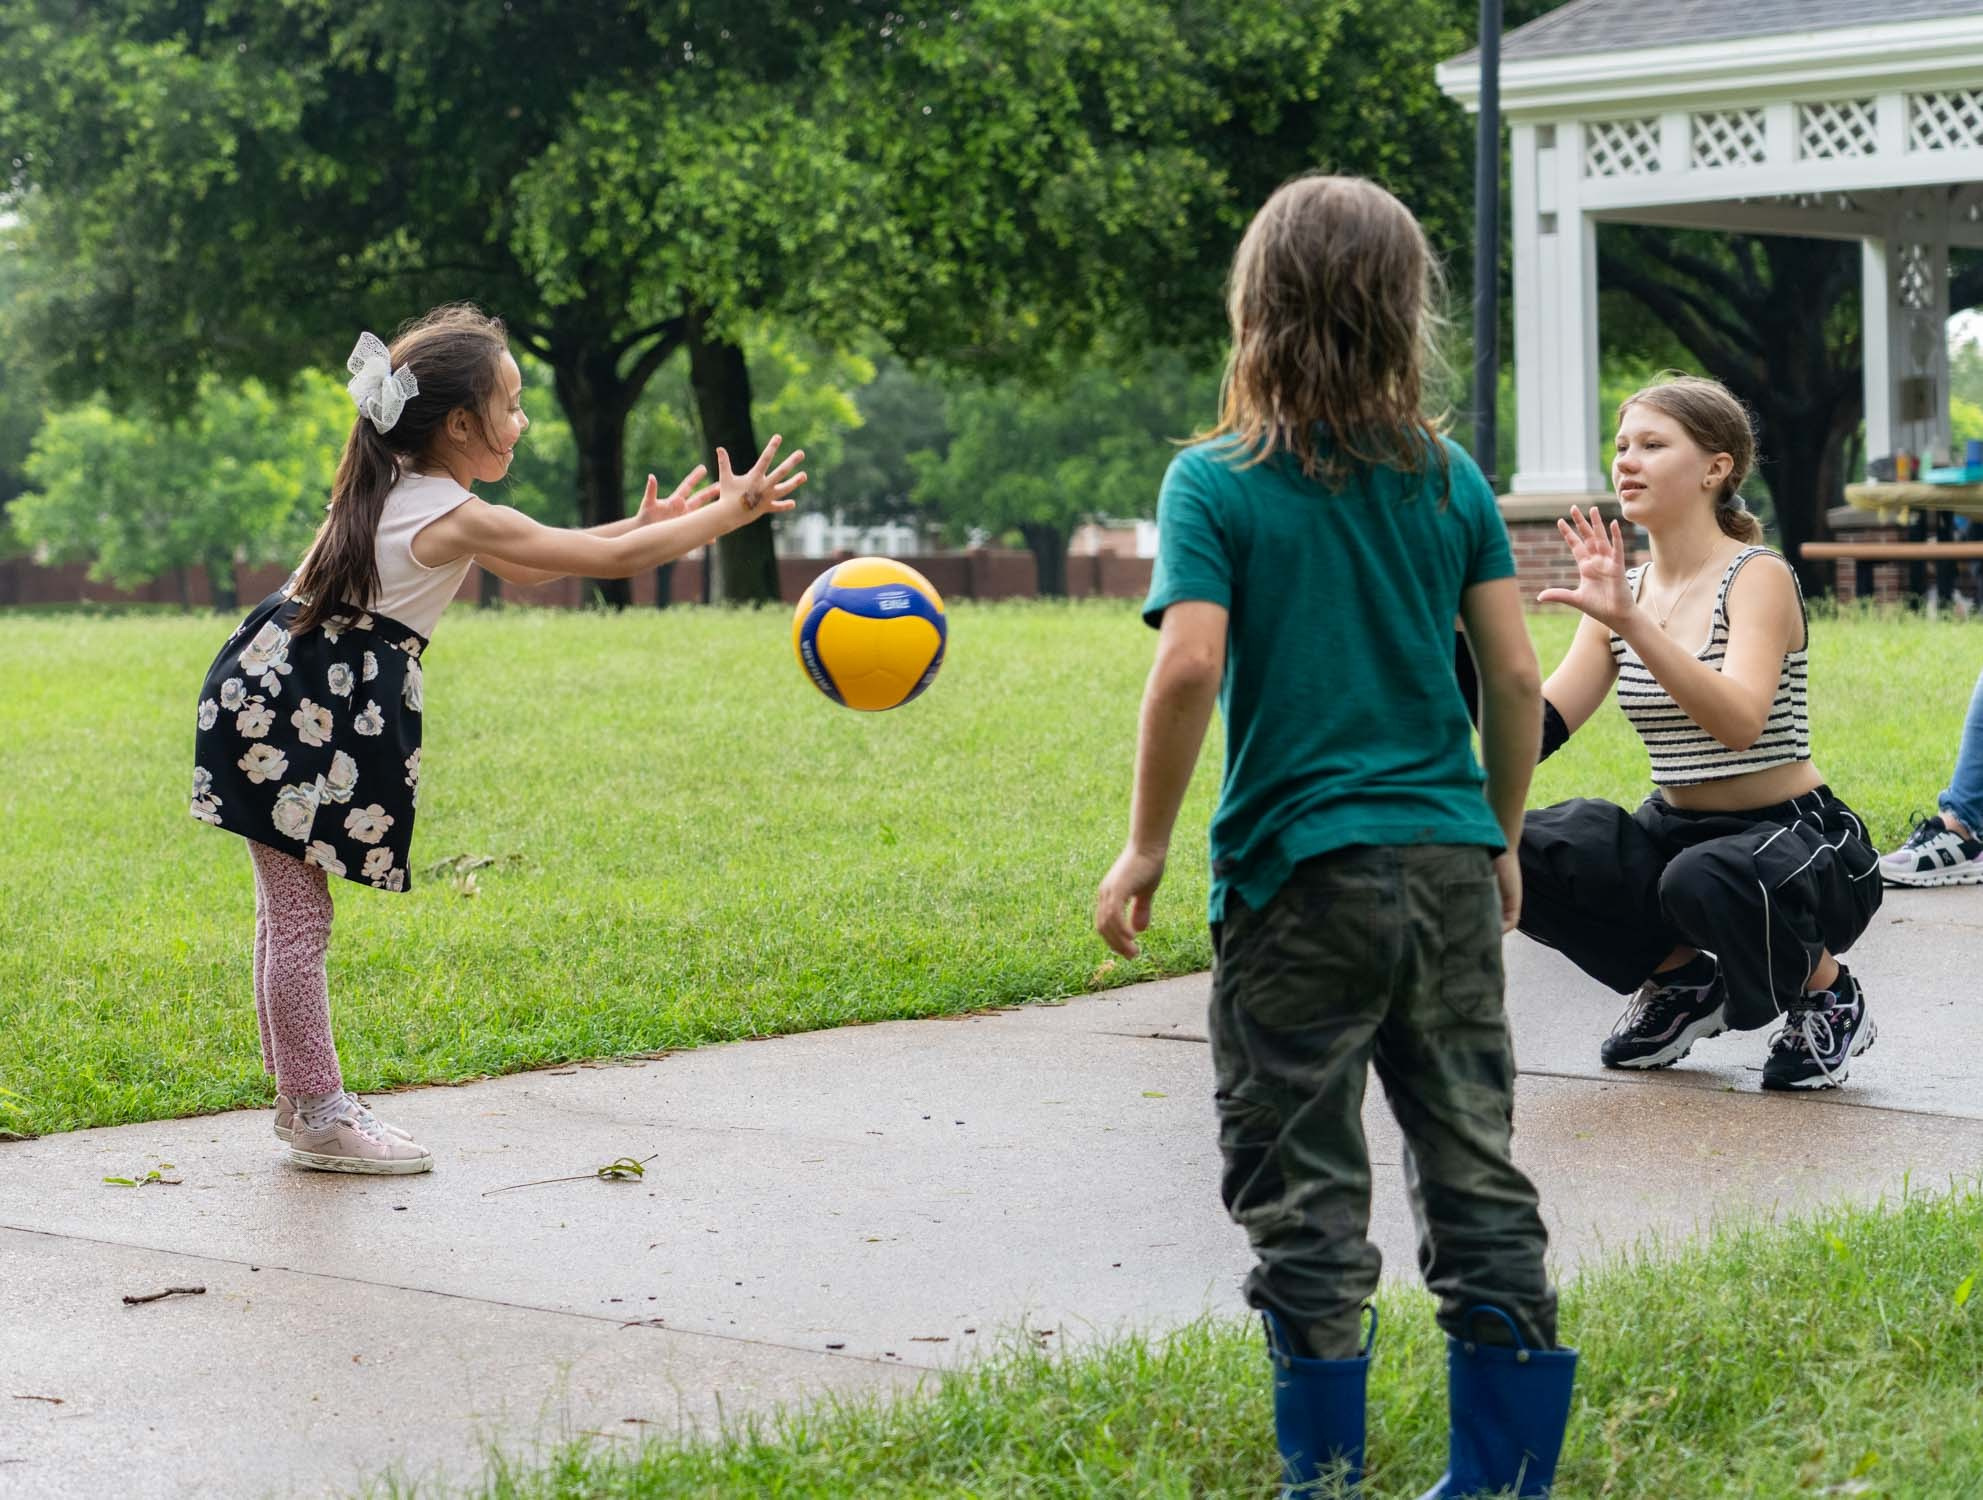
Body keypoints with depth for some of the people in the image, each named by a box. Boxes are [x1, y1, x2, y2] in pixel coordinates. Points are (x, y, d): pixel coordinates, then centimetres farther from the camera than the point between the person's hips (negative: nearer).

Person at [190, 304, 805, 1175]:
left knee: (290, 914, 14)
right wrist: (729, 514, -4)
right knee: (299, 919, -3)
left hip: (276, 695, 10)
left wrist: (642, 524, 21)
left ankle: (304, 1101, 21)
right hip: (293, 714, -10)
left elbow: (523, 570, 25)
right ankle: (316, 1116, 3)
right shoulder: (454, 518, -14)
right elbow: (611, 563, -13)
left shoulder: (400, 491, 15)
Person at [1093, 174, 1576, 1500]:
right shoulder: (1451, 479, 5)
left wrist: (1145, 850, -6)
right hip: (1449, 865, 4)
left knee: (1306, 1197, 5)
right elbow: (1515, 672, 4)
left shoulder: (1218, 482, -6)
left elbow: (1189, 666, -16)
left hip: (1301, 875, -4)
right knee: (1476, 1169, 12)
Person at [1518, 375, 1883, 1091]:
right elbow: (1537, 727, -4)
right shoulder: (1621, 589, 6)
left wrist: (1631, 622, -42)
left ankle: (1829, 995, -5)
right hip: (1675, 834, 6)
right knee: (1519, 853, -20)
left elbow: (1740, 722, -32)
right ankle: (1679, 980, 8)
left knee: (1706, 879, -40)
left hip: (1798, 841, -6)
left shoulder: (1757, 577, -13)